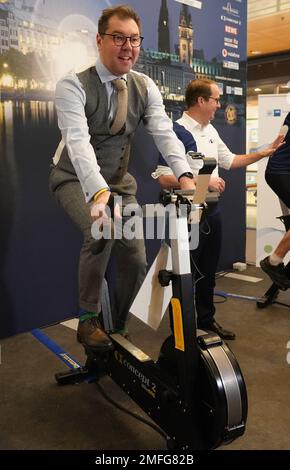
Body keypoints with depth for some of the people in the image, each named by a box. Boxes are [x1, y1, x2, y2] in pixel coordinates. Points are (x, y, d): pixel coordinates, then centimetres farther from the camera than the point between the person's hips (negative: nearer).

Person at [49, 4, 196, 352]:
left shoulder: (145, 87, -5)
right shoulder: (73, 85, -19)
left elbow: (164, 132, -18)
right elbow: (78, 140, -34)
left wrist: (184, 174, -37)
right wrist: (99, 192, -50)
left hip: (119, 180, 5)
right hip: (76, 179, -4)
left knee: (136, 258, -4)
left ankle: (118, 329, 20)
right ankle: (88, 320, -10)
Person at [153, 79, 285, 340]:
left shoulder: (210, 131, 11)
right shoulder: (178, 132, -17)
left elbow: (229, 161, 22)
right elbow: (164, 178, -24)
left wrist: (264, 153, 18)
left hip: (212, 212, 8)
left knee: (208, 271, 18)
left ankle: (206, 318, 34)